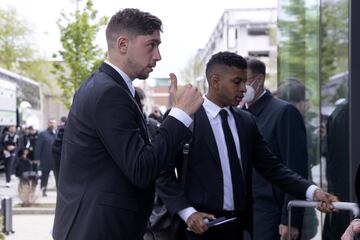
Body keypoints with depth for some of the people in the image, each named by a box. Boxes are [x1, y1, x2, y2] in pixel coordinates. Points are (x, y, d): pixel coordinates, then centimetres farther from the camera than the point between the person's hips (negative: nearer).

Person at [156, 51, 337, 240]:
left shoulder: (246, 121, 7)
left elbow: (271, 167, 6)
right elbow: (163, 174, -7)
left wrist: (312, 191, -5)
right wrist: (188, 212, -17)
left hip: (239, 225, 5)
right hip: (201, 225, -5)